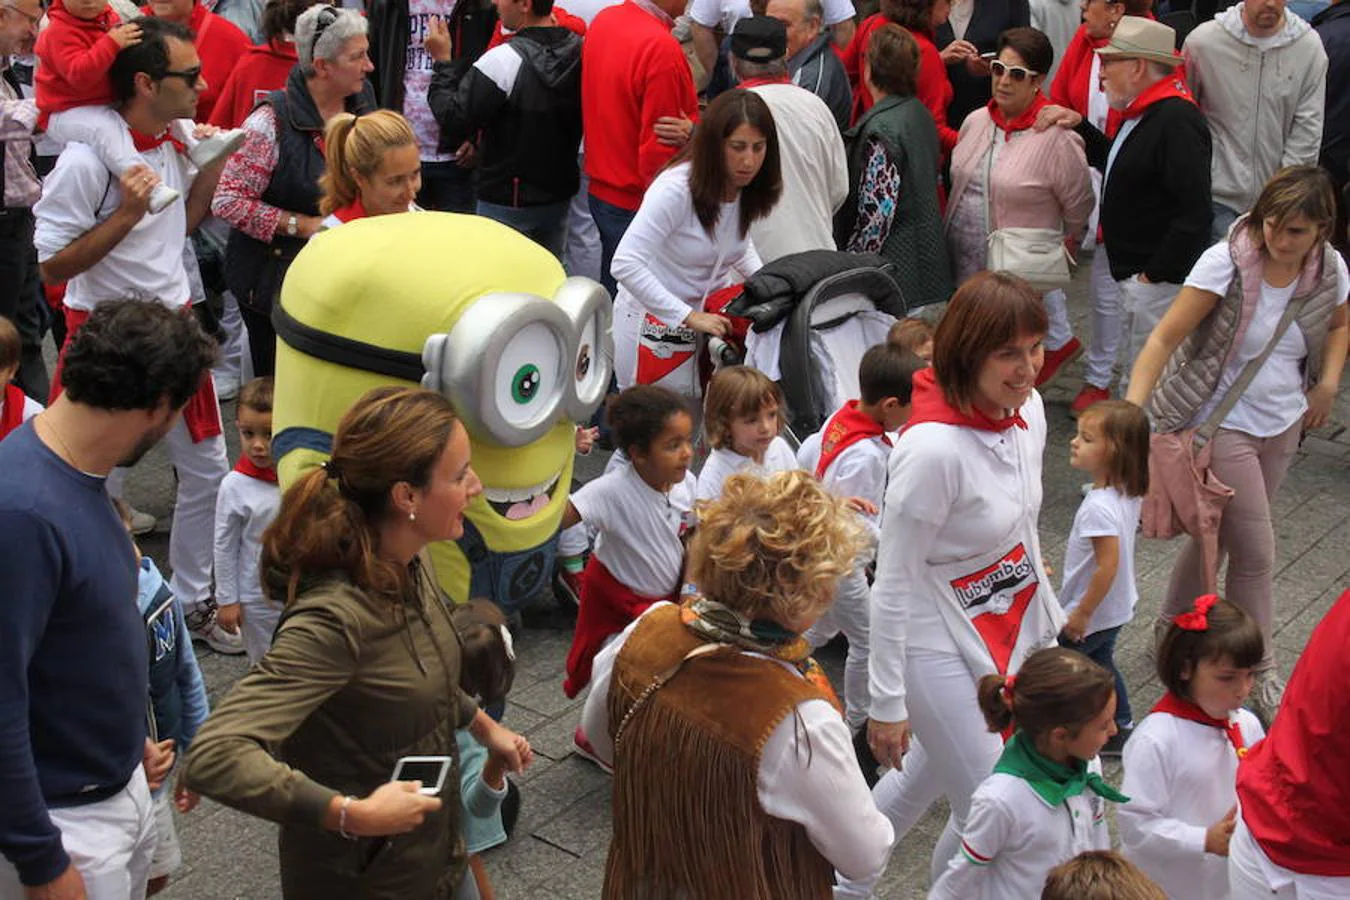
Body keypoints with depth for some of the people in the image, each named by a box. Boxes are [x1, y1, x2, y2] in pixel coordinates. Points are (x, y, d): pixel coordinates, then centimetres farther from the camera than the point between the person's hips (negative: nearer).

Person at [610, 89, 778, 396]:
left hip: (710, 317, 7)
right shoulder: (676, 189, -25)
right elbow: (625, 264, -31)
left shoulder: (747, 191, -3)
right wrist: (689, 316, -32)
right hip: (656, 323, -6)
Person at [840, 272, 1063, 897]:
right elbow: (893, 585, -23)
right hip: (939, 643, -8)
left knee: (933, 771, 26)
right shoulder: (933, 448, -31)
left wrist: (1045, 609, 20)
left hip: (1013, 626, 9)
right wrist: (886, 703, -16)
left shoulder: (1028, 407, -6)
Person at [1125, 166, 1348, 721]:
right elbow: (1165, 338, -24)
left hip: (1283, 425, 5)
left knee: (1219, 533, 18)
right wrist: (1131, 410, -34)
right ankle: (1260, 674, 16)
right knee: (1256, 551, -2)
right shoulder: (1227, 263, -22)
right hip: (1223, 425, -5)